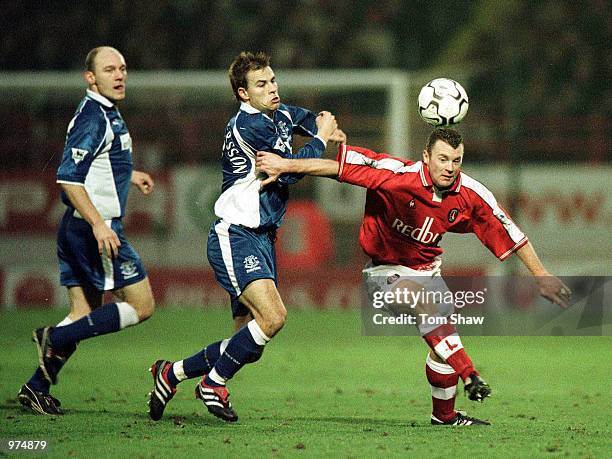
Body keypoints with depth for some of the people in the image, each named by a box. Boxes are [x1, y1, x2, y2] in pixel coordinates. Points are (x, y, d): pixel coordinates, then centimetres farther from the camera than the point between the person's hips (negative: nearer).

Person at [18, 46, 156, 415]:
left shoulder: (105, 114, 15)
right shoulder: (94, 118, -16)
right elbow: (68, 177, -23)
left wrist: (127, 174, 42)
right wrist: (98, 225, -28)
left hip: (77, 230, 10)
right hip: (93, 227, -10)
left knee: (84, 316, 13)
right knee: (142, 306, -6)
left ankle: (37, 388, 11)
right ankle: (54, 339, -7)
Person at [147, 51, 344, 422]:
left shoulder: (279, 116, 13)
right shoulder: (248, 124, -14)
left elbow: (305, 117, 36)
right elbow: (288, 171, -17)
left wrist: (324, 127, 14)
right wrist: (321, 139, -5)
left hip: (262, 239, 9)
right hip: (235, 238, -9)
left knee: (250, 345, 6)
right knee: (273, 315, -26)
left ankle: (173, 373, 21)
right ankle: (215, 383, -9)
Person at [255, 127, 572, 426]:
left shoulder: (471, 195, -13)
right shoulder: (397, 176, -26)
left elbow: (509, 234, -3)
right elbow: (342, 166, -22)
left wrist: (540, 275, 0)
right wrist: (285, 166, -23)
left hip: (425, 269, 5)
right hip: (384, 271, -5)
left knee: (443, 345, -2)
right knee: (424, 302, -34)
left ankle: (444, 415, 20)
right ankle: (469, 374, -39)